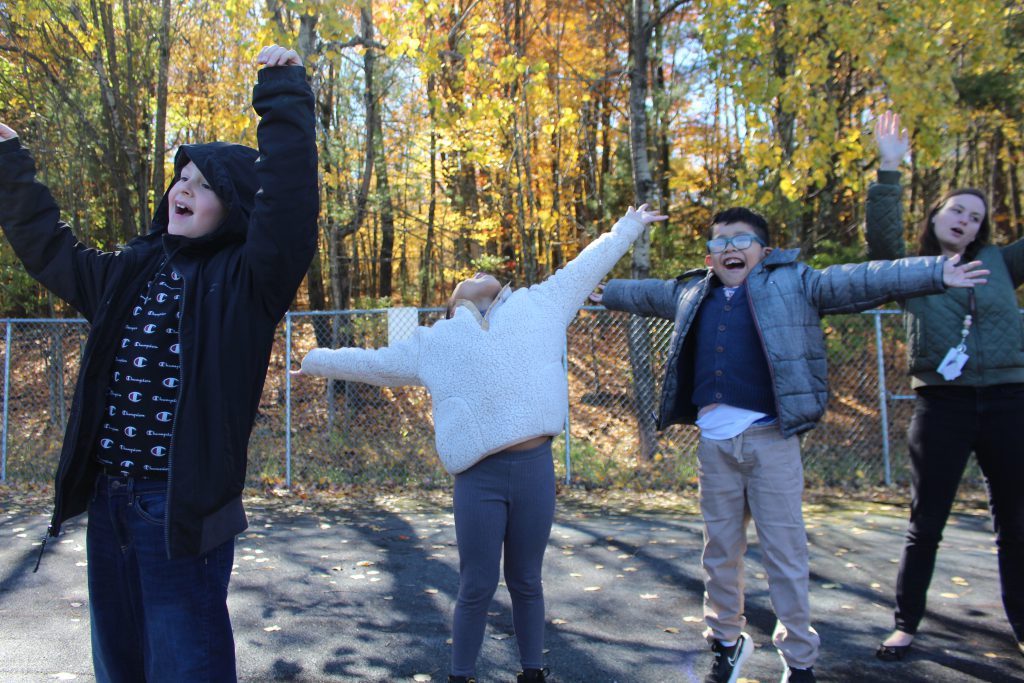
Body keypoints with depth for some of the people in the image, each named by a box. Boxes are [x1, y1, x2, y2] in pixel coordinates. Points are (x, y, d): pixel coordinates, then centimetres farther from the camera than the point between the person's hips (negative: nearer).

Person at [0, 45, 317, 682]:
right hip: (108, 501, 7)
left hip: (184, 510, -7)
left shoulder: (245, 280, -9)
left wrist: (285, 95, -28)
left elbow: (289, 207, -26)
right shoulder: (132, 271, 11)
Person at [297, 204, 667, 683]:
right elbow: (367, 361, 24)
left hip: (535, 468, 1)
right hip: (479, 477, -1)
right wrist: (312, 361, 30)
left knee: (525, 582, 14)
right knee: (476, 588, 6)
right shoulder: (435, 342, 14)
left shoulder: (537, 306, 16)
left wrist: (627, 228, 35)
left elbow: (583, 268, 26)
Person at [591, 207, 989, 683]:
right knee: (719, 552, 14)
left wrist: (934, 272, -13)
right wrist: (605, 293, 46)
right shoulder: (691, 293, 15)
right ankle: (726, 642, 32)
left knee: (785, 552, 4)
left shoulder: (792, 283, 3)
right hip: (714, 442, 4)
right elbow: (648, 294, 32)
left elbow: (858, 280, -5)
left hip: (770, 439, -4)